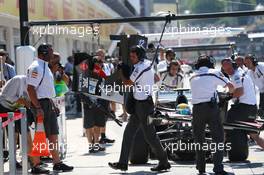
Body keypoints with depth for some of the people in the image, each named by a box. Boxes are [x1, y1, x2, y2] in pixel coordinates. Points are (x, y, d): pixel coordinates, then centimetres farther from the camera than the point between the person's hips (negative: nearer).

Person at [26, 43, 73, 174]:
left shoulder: (45, 66, 15)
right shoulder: (35, 67, -16)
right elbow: (30, 88, -22)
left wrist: (52, 104, 19)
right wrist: (38, 108, -26)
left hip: (48, 103, 10)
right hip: (41, 103, -10)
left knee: (53, 135, 12)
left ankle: (57, 163, 18)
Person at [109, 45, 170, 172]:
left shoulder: (140, 68, -19)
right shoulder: (147, 64, 9)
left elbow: (127, 83, -11)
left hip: (143, 105, -10)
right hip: (139, 104, 10)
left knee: (150, 135, -2)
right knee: (128, 132, 7)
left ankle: (164, 162, 9)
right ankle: (123, 163, 9)